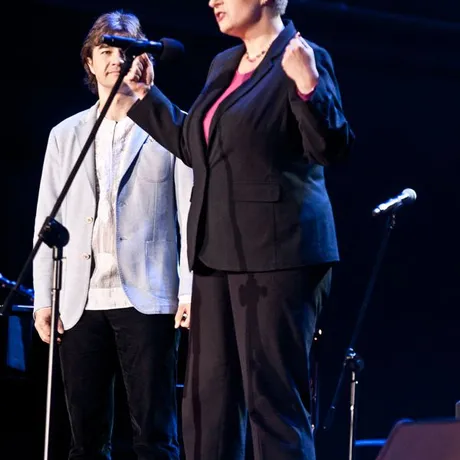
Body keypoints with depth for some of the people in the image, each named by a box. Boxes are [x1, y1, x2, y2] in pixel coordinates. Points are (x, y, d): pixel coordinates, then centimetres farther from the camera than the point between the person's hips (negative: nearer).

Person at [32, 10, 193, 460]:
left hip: (146, 300, -4)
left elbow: (191, 212, 0)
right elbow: (46, 220, 14)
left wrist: (191, 291, -8)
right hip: (80, 304, 4)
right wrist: (44, 298, 7)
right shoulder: (65, 135, 17)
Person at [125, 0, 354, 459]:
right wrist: (146, 95, 25)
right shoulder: (224, 64, 17)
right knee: (207, 398, 10)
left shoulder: (303, 60, -8)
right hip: (218, 250, 9)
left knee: (273, 399, -6)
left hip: (277, 252, -9)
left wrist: (307, 86, -27)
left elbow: (334, 148, -14)